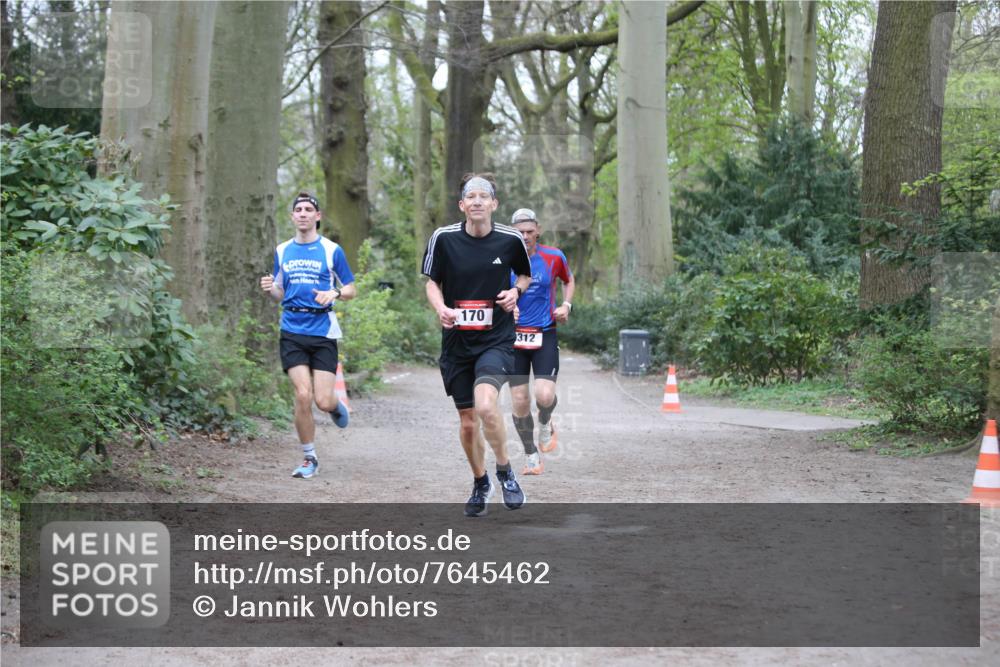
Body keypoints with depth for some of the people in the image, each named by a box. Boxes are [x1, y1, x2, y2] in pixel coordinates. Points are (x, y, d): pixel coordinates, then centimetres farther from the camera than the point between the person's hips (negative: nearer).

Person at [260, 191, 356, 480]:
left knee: (323, 401, -9)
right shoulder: (282, 251, 10)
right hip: (292, 330, 2)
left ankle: (336, 405, 31)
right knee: (303, 395, -11)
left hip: (323, 331, -2)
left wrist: (334, 294, -15)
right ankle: (309, 458, 4)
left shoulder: (331, 250, 1)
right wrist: (270, 289, -6)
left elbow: (350, 290, 6)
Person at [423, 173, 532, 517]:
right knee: (467, 421, 9)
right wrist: (440, 308, -13)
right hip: (457, 341, 2)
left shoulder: (511, 239, -3)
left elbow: (525, 275, 15)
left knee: (485, 405, -26)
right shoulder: (443, 238, -4)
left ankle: (504, 470, -2)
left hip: (497, 338, -2)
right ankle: (480, 483, 33)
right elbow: (432, 282, 7)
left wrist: (516, 291, -6)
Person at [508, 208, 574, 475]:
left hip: (545, 336, 0)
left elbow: (569, 280, 19)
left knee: (545, 396, -19)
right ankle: (531, 457, 18)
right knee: (519, 403, -1)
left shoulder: (554, 257, -1)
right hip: (513, 336, 0)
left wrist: (566, 305, 3)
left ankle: (545, 423, 17)